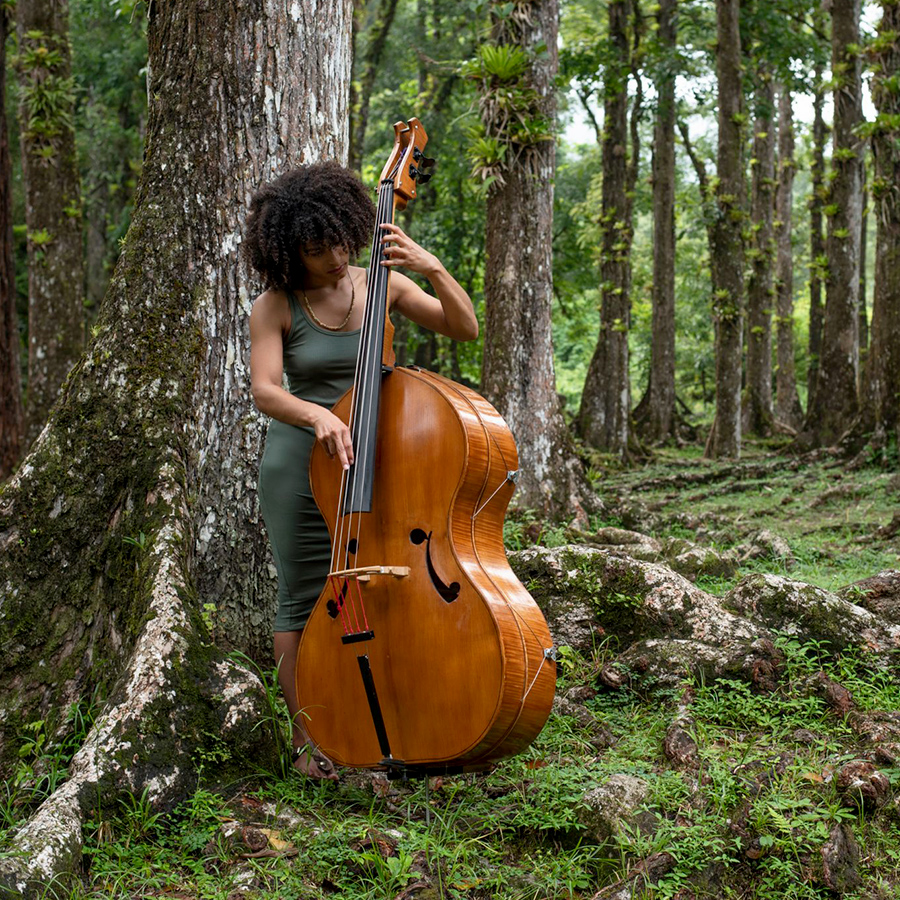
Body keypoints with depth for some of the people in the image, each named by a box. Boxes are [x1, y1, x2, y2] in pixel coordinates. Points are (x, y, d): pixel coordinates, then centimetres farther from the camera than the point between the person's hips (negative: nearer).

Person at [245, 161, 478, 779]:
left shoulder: (381, 285, 3)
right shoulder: (275, 307, -6)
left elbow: (465, 328, -1)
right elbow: (264, 391, -17)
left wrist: (434, 269, -17)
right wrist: (316, 415, -37)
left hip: (373, 459, 3)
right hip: (301, 465, -2)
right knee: (306, 601, 1)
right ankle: (308, 741, 12)